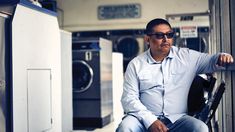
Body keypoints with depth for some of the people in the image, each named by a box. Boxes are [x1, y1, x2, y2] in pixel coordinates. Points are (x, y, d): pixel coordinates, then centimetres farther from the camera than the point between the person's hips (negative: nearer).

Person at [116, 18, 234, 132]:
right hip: (145, 119, -1)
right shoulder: (135, 64, 5)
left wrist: (221, 58, -14)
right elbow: (129, 98, -2)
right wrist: (150, 120, -16)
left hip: (176, 119, 2)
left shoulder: (186, 56, 10)